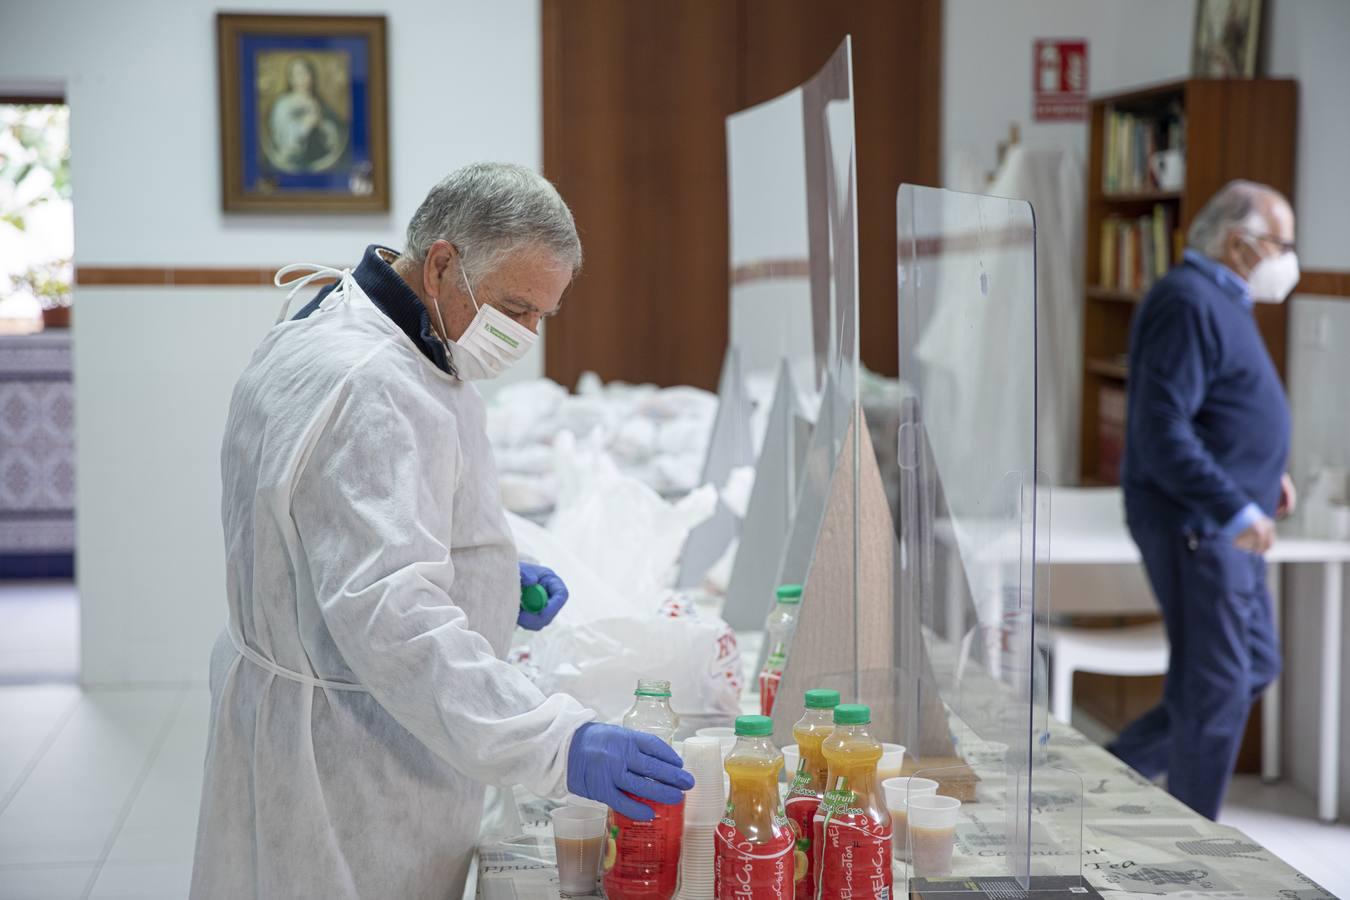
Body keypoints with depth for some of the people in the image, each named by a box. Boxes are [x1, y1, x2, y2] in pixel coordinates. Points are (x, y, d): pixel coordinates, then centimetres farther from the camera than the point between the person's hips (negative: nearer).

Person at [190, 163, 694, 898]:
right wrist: (557, 747, -41)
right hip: (341, 767, -11)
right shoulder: (368, 394, -27)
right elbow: (392, 622, -35)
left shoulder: (336, 335, 8)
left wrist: (492, 578, 9)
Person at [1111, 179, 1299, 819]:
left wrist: (1264, 473, 14)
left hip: (1224, 527, 11)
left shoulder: (1222, 300, 16)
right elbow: (1162, 429, -25)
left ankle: (1118, 768, 23)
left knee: (1255, 667, 16)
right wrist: (1234, 509, -27)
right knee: (1217, 690, -4)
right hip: (1194, 526, -11)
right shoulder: (1189, 304, -18)